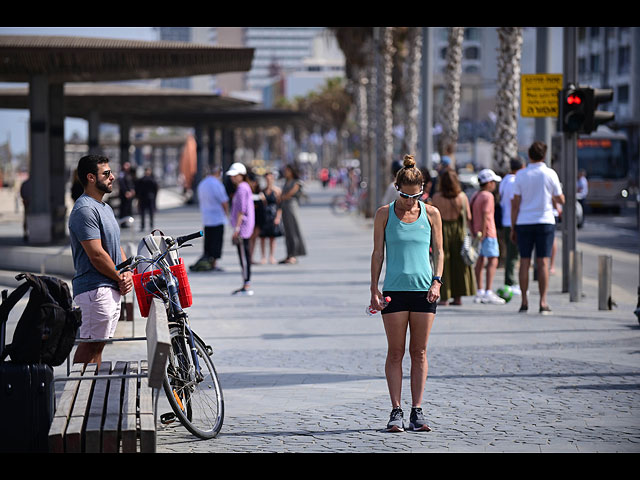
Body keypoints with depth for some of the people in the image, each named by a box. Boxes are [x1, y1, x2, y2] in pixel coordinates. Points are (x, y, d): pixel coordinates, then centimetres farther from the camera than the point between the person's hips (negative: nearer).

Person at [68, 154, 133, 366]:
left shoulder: (105, 208, 18)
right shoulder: (85, 210, -15)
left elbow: (117, 246, 21)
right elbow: (96, 255, -20)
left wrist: (127, 274, 3)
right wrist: (120, 277, -8)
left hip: (112, 290, 10)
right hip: (95, 288, -10)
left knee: (98, 345, 13)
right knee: (90, 345, -9)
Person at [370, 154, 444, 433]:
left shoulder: (431, 214, 6)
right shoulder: (385, 214, 3)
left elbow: (439, 252, 10)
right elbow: (378, 253, 5)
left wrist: (437, 281, -4)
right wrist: (374, 288, -1)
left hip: (424, 289, 1)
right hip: (394, 290, -1)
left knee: (419, 352, 3)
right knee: (395, 352, -1)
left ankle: (417, 412, 7)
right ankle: (396, 412, 3)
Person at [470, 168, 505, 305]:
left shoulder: (475, 196, 15)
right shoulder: (488, 196, -12)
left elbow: (471, 216, 17)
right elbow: (485, 215, -19)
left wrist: (473, 232, 20)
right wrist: (482, 233, -20)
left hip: (478, 233, 9)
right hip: (488, 232, -9)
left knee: (480, 261, 11)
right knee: (493, 261, -11)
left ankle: (479, 292, 13)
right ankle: (488, 293, -19)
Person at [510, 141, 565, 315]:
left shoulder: (521, 175, 0)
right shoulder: (550, 174, -2)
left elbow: (515, 204, -1)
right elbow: (561, 200, 3)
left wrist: (513, 228, 4)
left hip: (524, 222, 1)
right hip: (545, 222, -1)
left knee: (524, 262, 6)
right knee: (543, 262, 0)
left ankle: (524, 302, 6)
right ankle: (543, 302, -4)